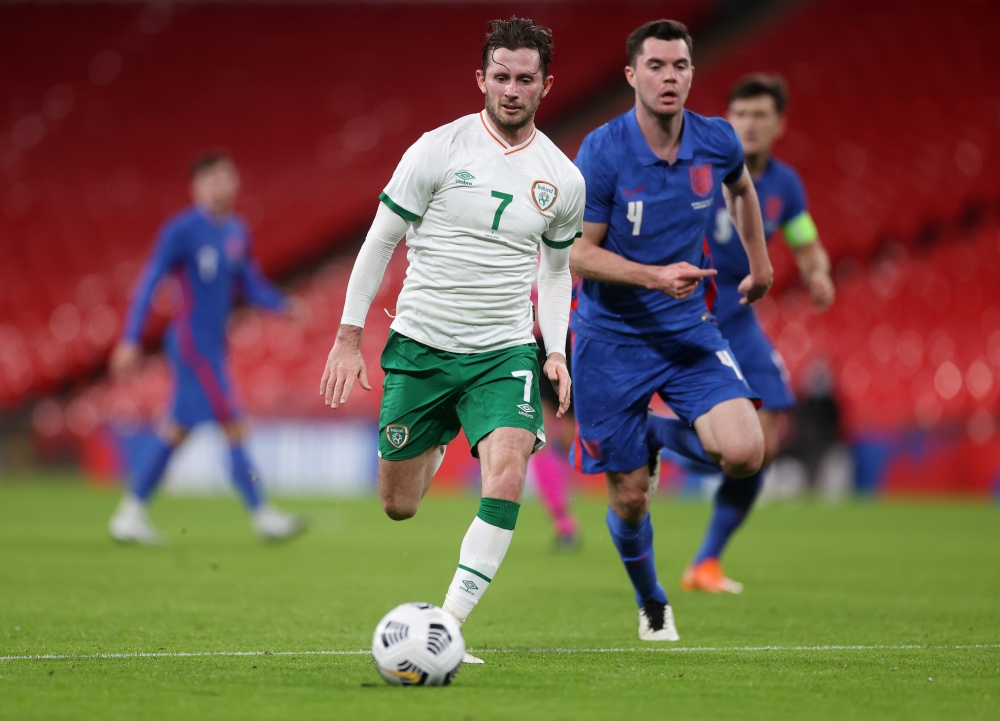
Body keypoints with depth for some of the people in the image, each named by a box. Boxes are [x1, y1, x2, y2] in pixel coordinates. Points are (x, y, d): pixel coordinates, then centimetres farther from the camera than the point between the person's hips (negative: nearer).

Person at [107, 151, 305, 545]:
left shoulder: (237, 232, 12)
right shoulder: (182, 230, -12)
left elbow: (252, 287, 16)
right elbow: (149, 284, -12)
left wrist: (286, 305, -3)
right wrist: (131, 341, -15)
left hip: (213, 345, 8)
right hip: (192, 343, -8)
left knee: (176, 430, 11)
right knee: (233, 426, -11)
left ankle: (130, 514, 18)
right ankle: (262, 516, -8)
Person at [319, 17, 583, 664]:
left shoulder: (563, 179, 3)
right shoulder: (438, 150, -7)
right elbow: (380, 241, -1)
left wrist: (556, 351, 6)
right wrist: (350, 336, -4)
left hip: (504, 352, 1)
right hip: (419, 345, -1)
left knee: (508, 477, -25)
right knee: (399, 508, 8)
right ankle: (435, 450, 46)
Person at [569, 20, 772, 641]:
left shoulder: (717, 142, -4)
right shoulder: (602, 153, -16)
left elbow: (742, 188, 20)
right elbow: (579, 252, -13)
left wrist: (760, 264, 26)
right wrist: (657, 275, -25)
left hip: (689, 332, 3)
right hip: (611, 339, -3)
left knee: (744, 453, -20)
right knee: (630, 496, 1)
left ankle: (667, 434, 15)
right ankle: (652, 604, 30)